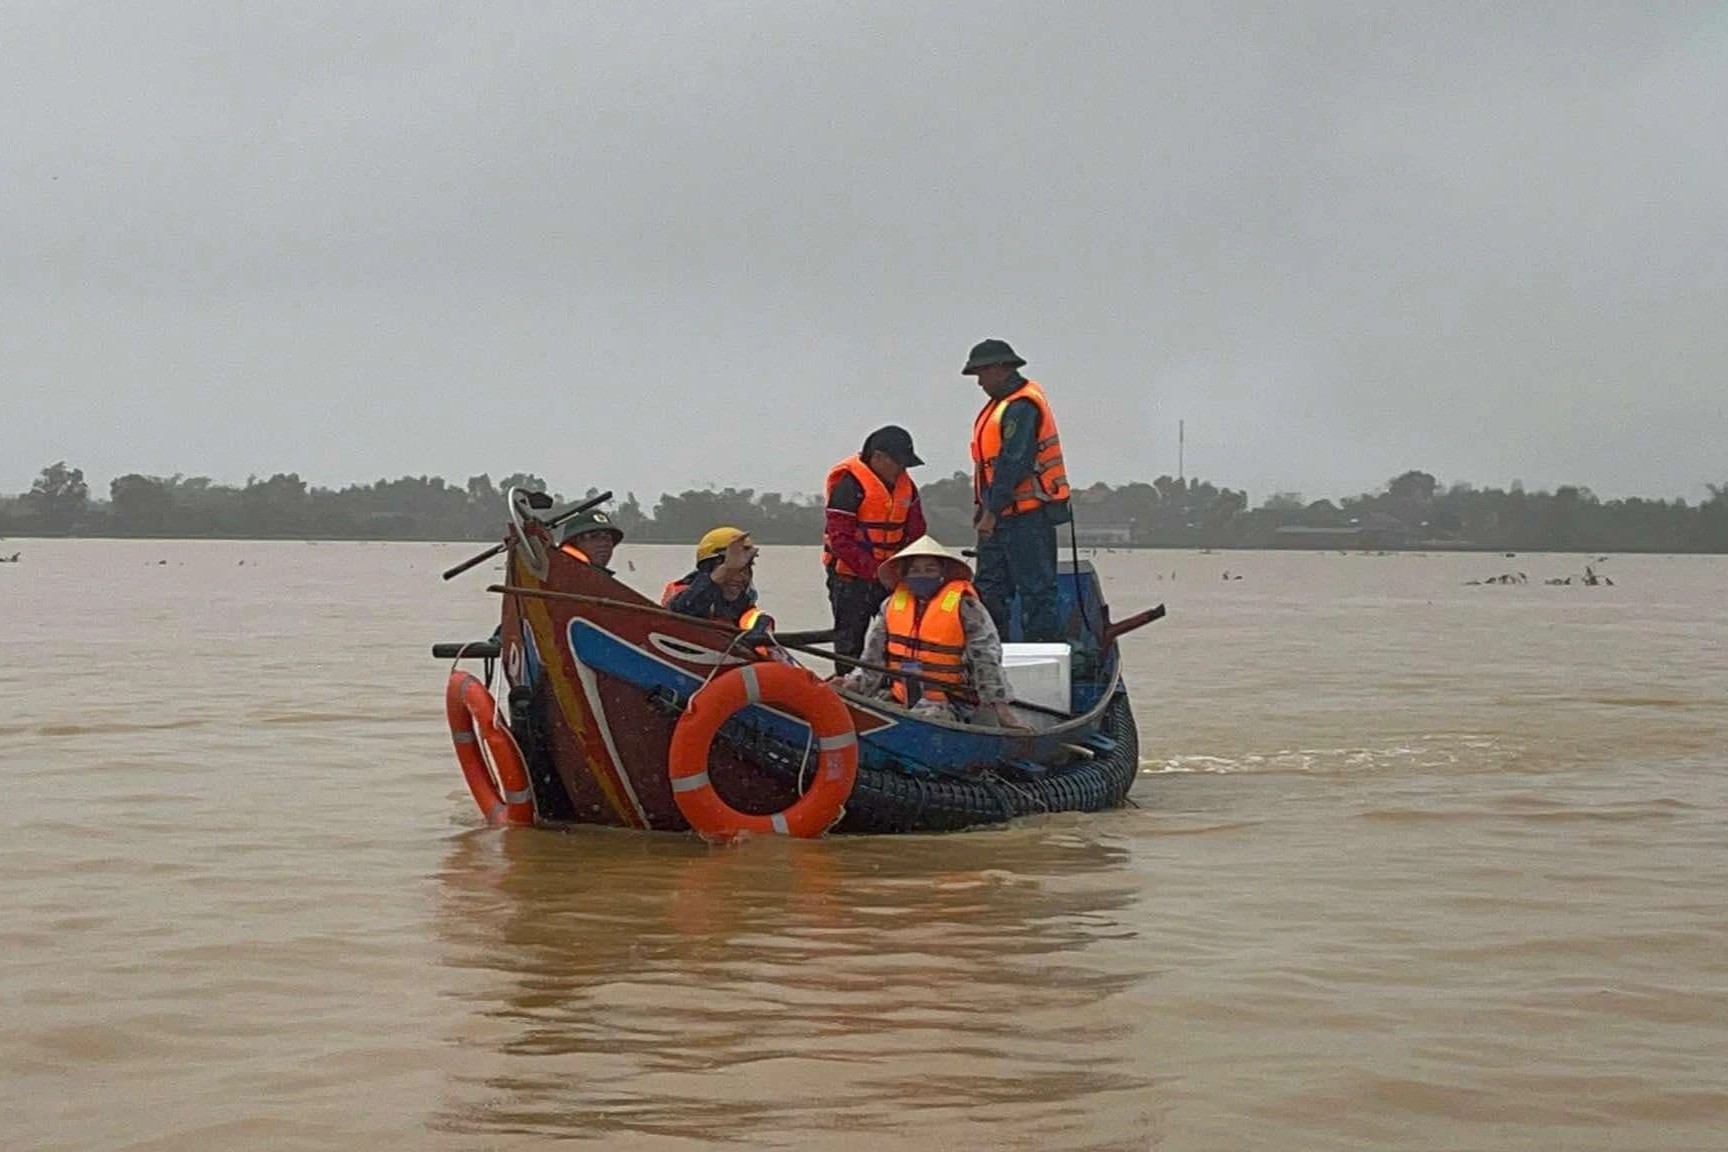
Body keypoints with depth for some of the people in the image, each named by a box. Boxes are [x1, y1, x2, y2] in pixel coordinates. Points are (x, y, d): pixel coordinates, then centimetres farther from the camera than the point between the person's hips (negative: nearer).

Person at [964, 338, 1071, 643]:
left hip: (1026, 517, -11)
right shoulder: (1001, 404, 17)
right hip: (1002, 516, 11)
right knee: (989, 589, 11)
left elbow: (1013, 463, -22)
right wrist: (983, 505, 15)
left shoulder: (1020, 408, -16)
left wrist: (992, 510, -20)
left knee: (1035, 590, -6)